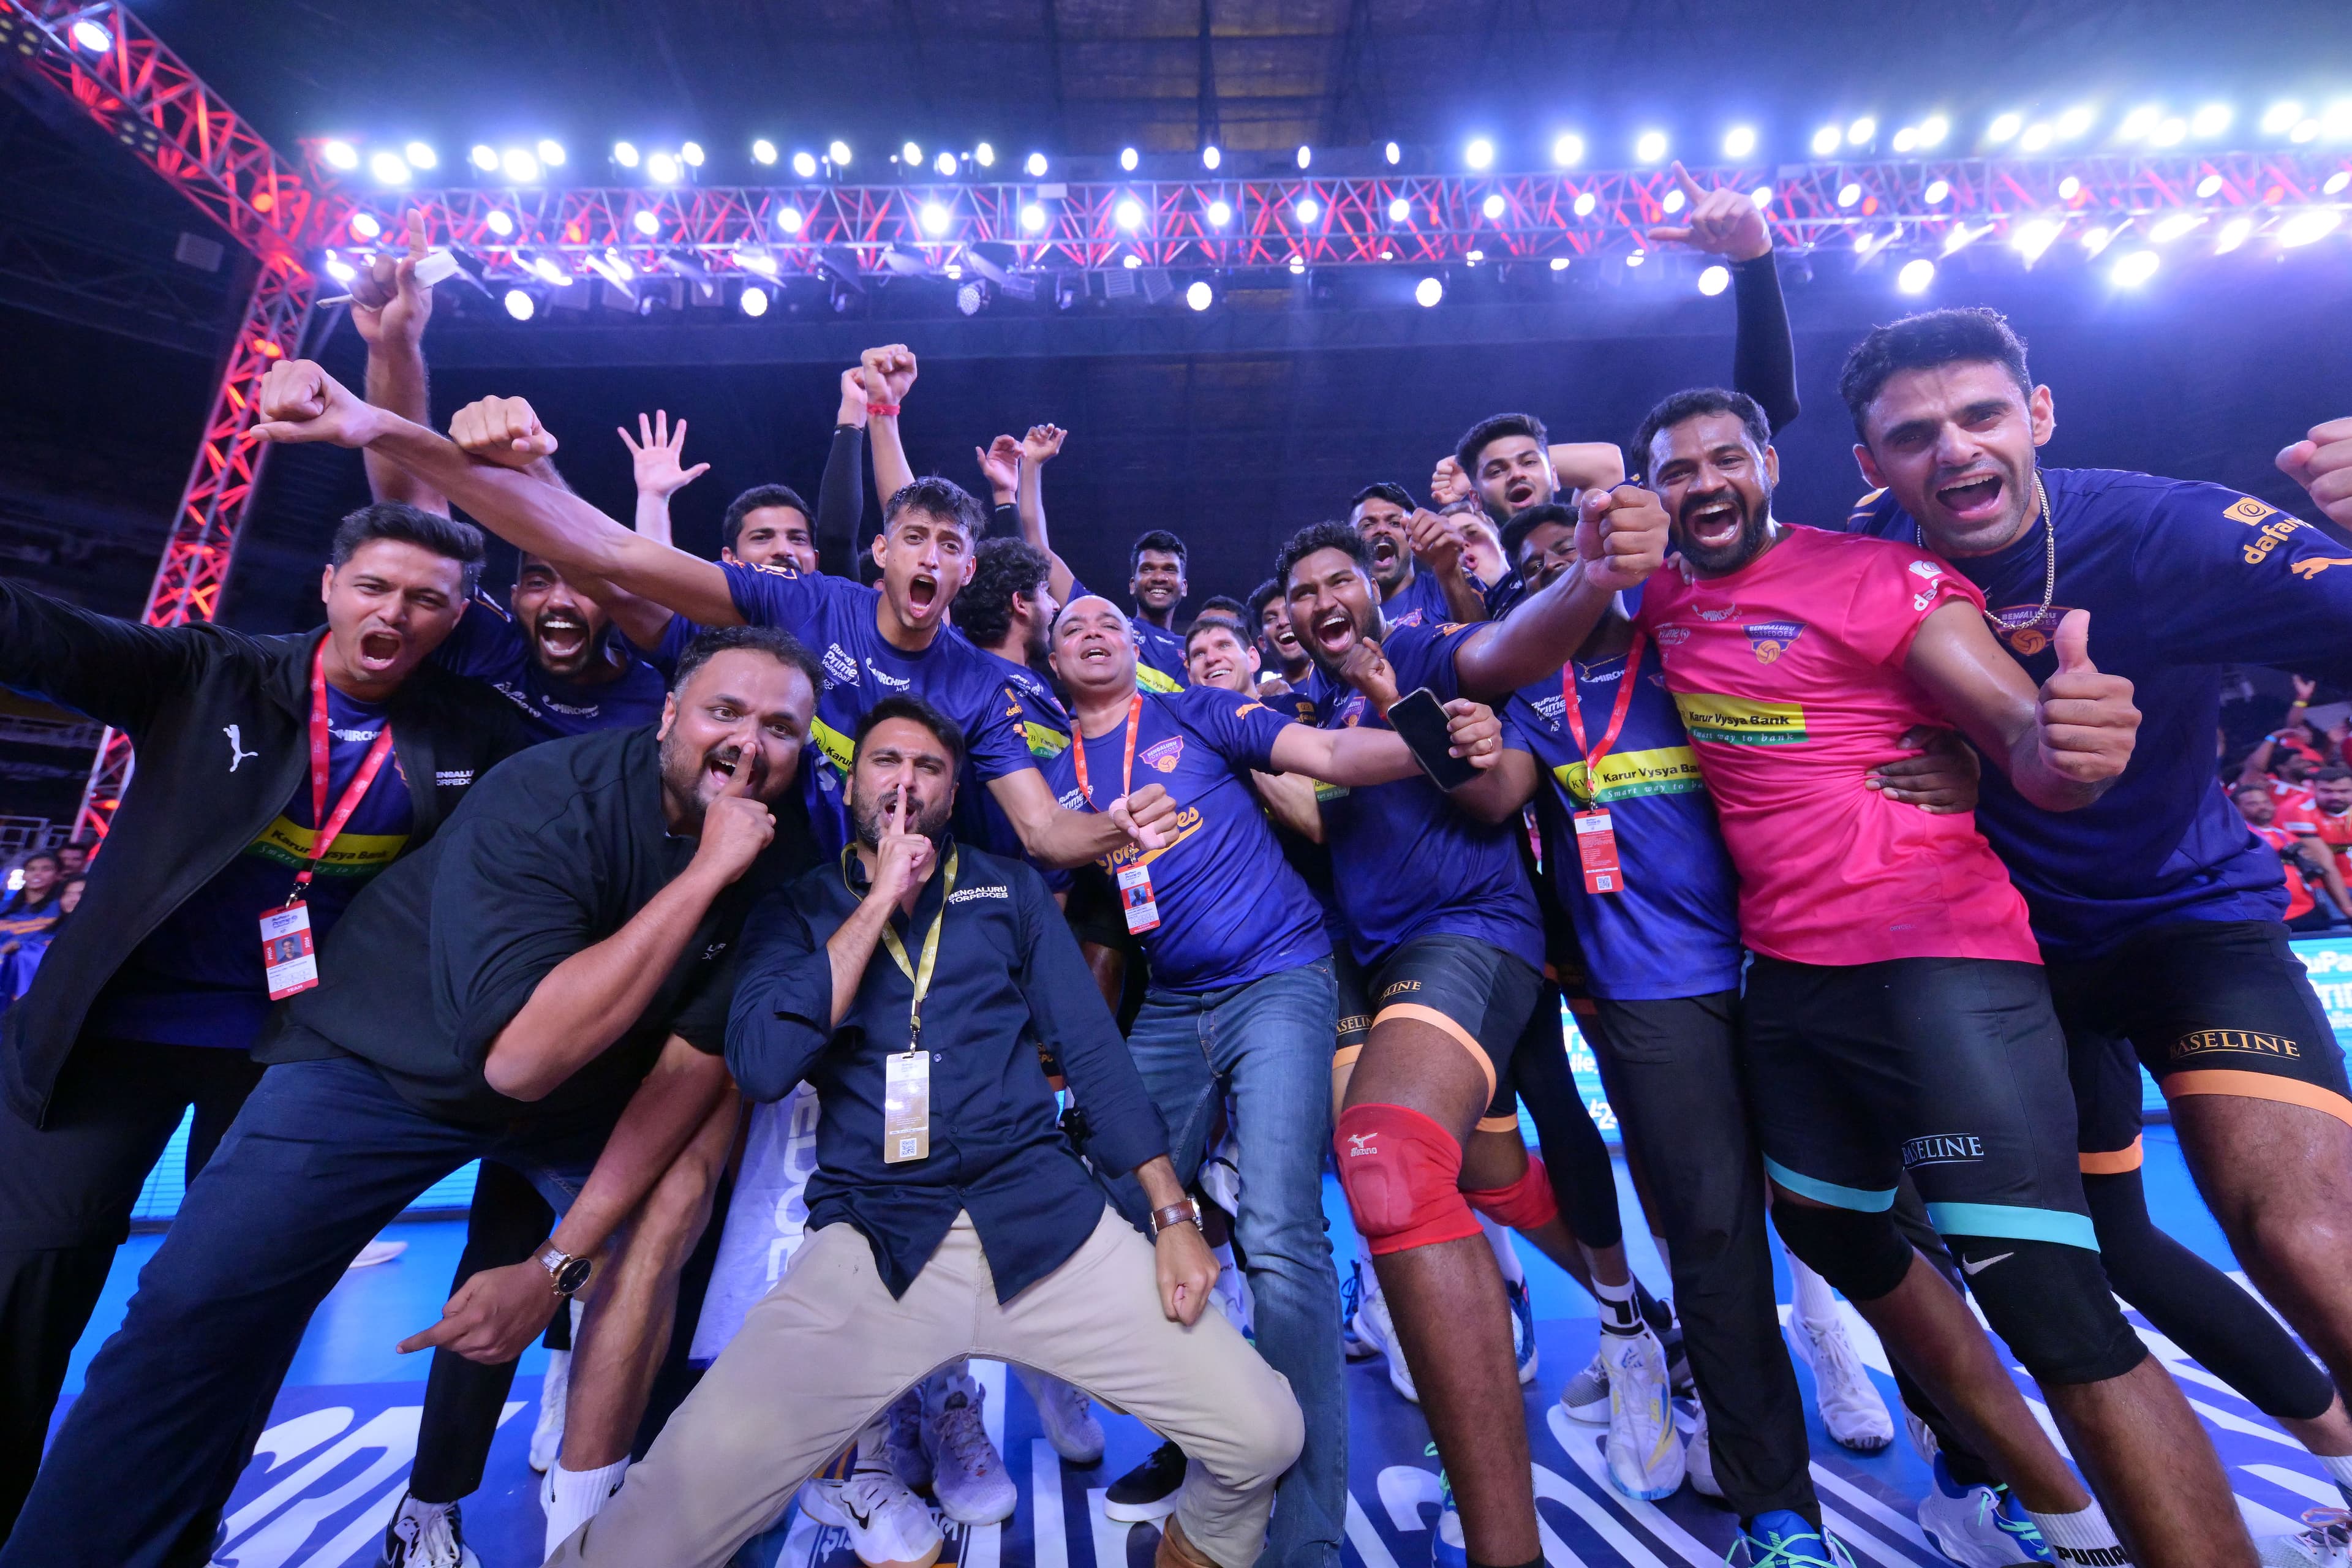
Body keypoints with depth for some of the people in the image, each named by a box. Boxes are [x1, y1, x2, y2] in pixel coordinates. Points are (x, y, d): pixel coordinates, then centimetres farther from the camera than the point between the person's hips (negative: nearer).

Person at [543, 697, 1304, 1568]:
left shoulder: (1011, 888, 11)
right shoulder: (797, 910, 10)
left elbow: (1091, 1046, 6)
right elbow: (762, 1067, -8)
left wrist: (1174, 1213, -2)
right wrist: (881, 900, -7)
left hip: (1043, 1213, 1)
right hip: (873, 1240, 0)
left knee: (1264, 1436, -4)